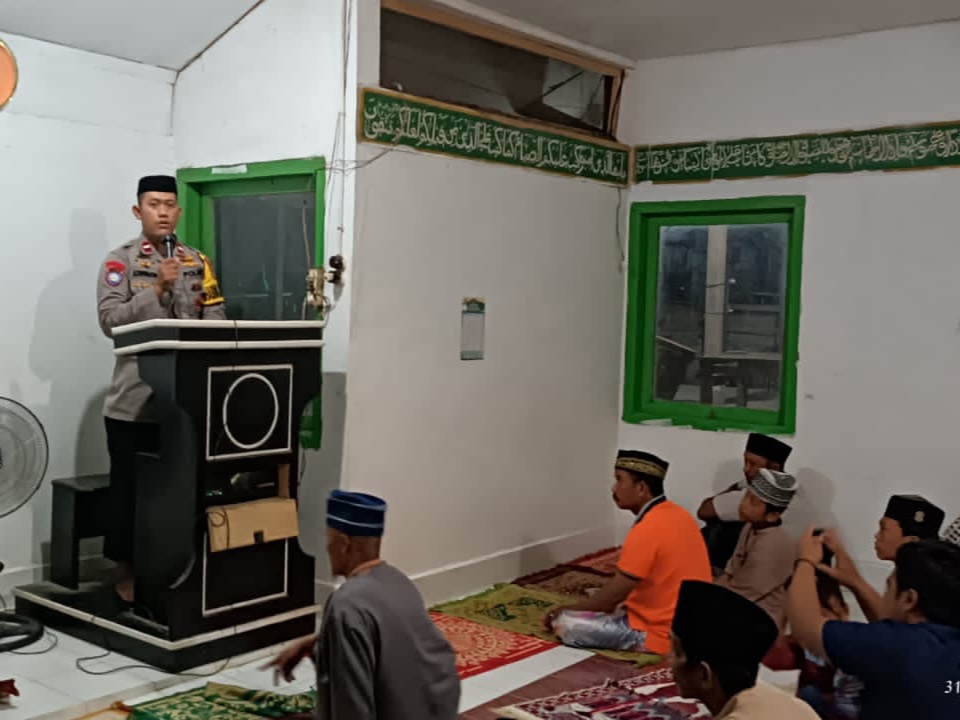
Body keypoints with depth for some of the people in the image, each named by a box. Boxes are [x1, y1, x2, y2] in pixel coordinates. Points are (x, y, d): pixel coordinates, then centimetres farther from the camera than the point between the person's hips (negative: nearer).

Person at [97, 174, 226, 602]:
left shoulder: (198, 263, 11)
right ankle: (127, 569, 19)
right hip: (135, 398, -3)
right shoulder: (119, 262, -1)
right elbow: (110, 321, -12)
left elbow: (217, 320, 8)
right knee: (130, 487, 5)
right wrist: (158, 289, -19)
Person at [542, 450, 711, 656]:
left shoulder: (647, 530, -23)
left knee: (565, 624, -14)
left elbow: (614, 594, -17)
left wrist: (566, 611, -2)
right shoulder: (677, 514, 5)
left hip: (660, 634, -10)